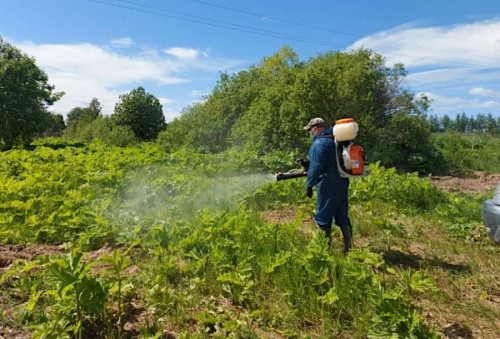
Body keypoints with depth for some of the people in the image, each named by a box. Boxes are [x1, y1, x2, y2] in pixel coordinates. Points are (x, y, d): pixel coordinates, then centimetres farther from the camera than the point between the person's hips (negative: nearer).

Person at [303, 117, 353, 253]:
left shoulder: (319, 143, -12)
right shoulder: (336, 140, 15)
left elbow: (316, 166, -18)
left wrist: (310, 185, -12)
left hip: (328, 186, -9)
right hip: (342, 183, 9)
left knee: (323, 218, 1)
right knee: (342, 217, 14)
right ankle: (349, 248, 20)